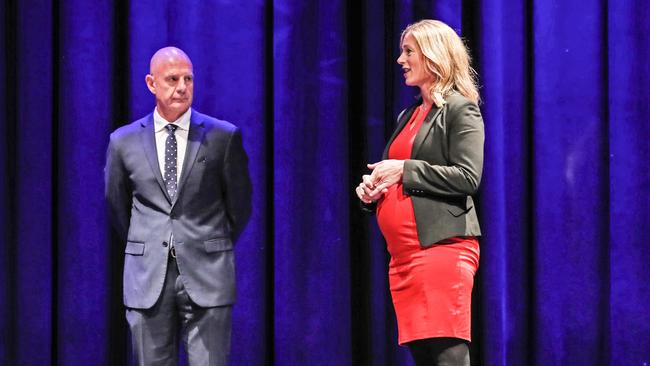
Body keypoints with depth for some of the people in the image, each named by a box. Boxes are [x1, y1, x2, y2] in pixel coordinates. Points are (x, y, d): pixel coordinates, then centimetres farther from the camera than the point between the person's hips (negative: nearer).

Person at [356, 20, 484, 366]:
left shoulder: (460, 109, -3)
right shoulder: (408, 116, 22)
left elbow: (468, 177, -14)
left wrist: (404, 169, -13)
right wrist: (371, 189, 6)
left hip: (441, 246, -9)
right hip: (403, 254, 9)